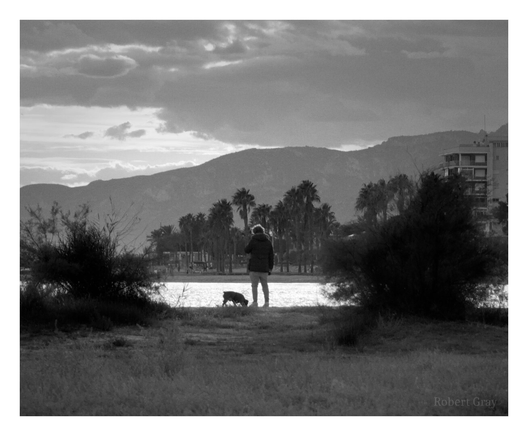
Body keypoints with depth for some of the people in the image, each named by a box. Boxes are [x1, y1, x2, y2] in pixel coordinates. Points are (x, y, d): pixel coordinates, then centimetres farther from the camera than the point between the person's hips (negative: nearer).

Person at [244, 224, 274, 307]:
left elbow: (246, 250, 3)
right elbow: (271, 256, 8)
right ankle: (266, 302, 7)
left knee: (254, 285, -2)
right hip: (264, 267, 4)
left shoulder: (253, 240, -6)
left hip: (254, 267, -4)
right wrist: (270, 268, 13)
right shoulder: (268, 241, 8)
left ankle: (255, 302, -6)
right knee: (265, 285, 10)